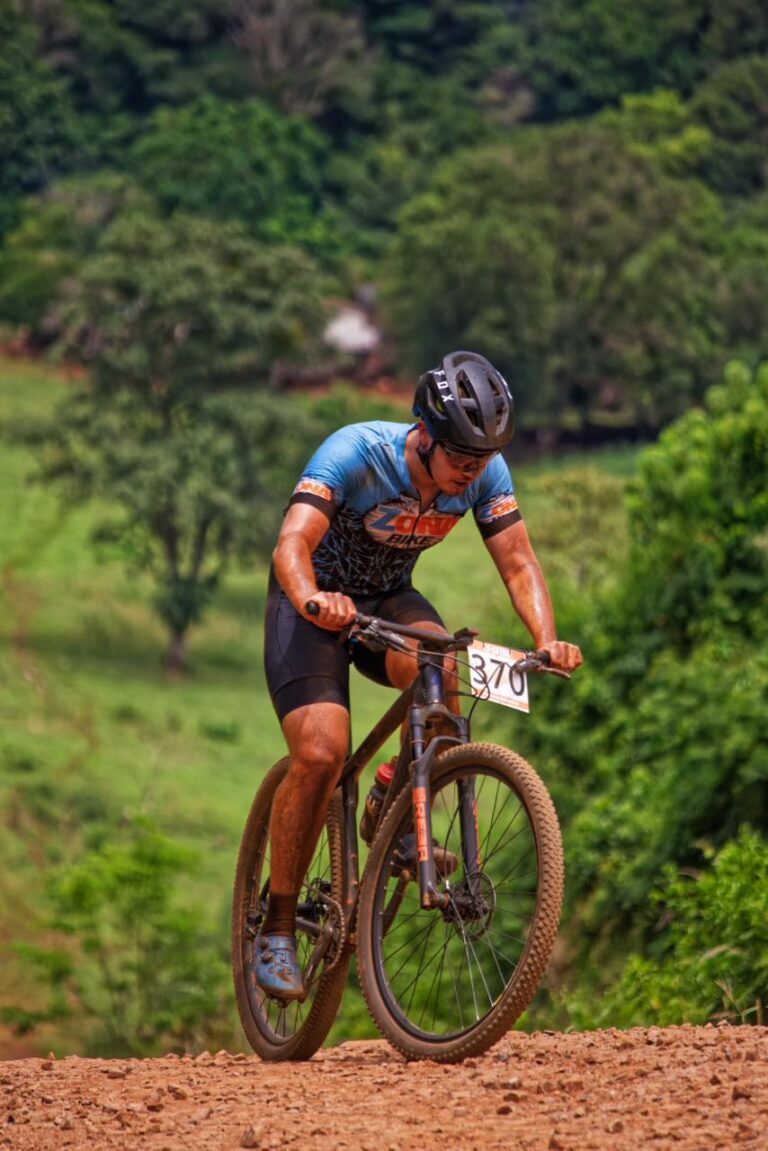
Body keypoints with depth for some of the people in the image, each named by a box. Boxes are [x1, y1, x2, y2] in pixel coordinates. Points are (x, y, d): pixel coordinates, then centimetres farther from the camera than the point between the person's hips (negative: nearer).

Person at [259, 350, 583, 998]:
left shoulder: (486, 474, -17)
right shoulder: (356, 453, -31)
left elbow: (518, 562, -17)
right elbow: (294, 542, -42)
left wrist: (547, 638, -36)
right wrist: (313, 599, -63)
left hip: (389, 598, 4)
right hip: (315, 603, -4)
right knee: (321, 753, -24)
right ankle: (278, 927, -9)